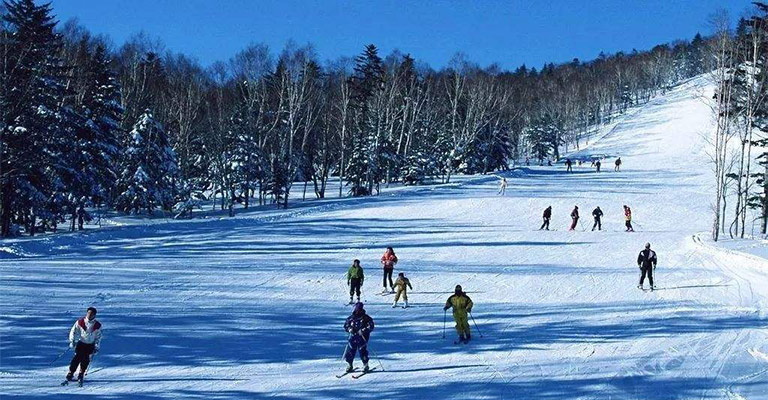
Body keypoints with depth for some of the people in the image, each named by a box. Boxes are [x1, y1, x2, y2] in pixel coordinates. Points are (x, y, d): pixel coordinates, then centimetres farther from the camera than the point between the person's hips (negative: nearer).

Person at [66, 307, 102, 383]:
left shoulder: (97, 325, -6)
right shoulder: (80, 322, -7)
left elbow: (98, 337, 2)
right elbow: (73, 331, 1)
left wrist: (96, 347, -4)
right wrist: (72, 341, -9)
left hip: (90, 345, 1)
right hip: (81, 343, -1)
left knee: (86, 360, -10)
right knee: (77, 358, -14)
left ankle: (81, 374, 3)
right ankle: (70, 373, -10)